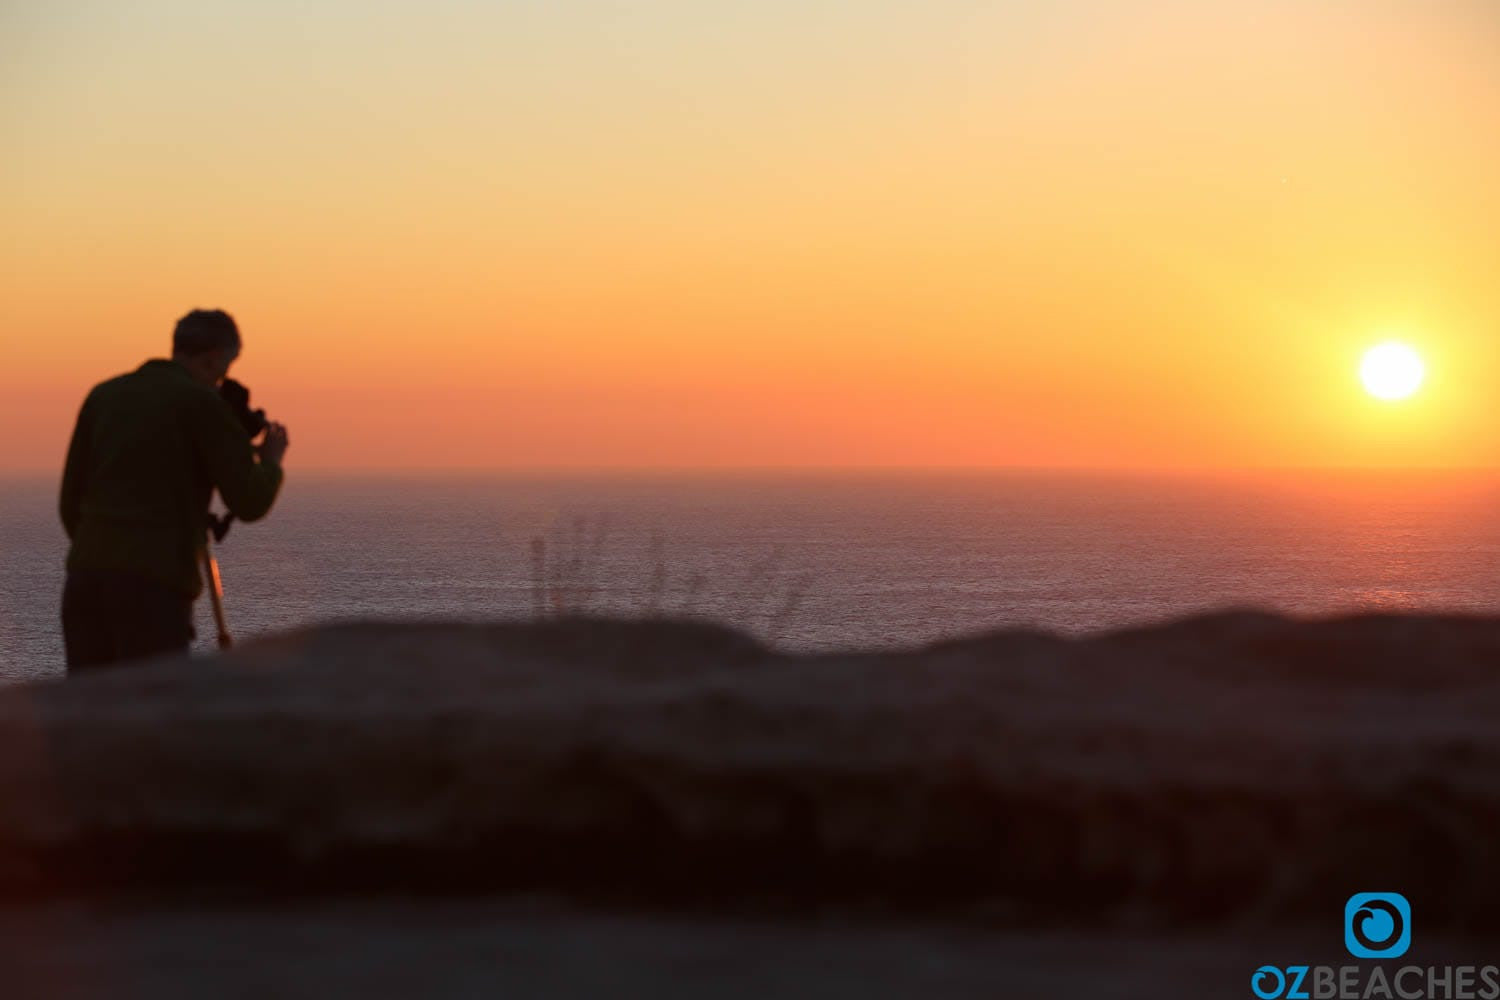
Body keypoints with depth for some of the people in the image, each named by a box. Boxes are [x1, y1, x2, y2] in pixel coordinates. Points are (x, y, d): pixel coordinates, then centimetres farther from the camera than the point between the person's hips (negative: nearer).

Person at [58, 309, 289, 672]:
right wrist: (270, 461, 16)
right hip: (154, 585, -6)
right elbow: (249, 502, -5)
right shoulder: (202, 402, -2)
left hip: (85, 575, 6)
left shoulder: (104, 395, 15)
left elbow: (70, 501, 17)